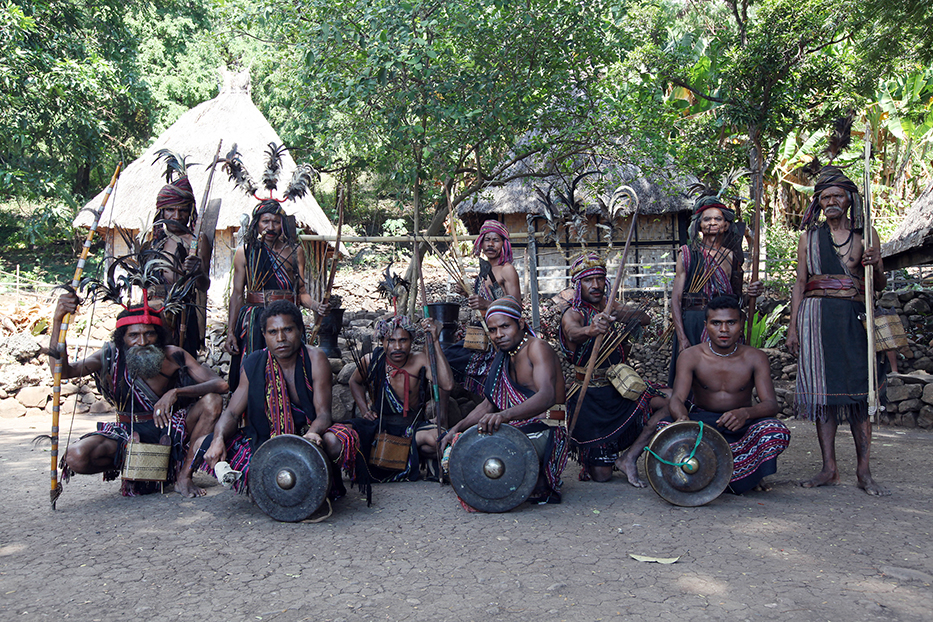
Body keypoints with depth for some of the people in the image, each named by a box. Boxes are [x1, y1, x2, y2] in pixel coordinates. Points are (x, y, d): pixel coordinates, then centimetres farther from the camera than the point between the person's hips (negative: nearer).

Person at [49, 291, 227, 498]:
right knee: (76, 456, -28)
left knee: (212, 400, -26)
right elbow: (62, 371, -21)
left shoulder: (173, 356, -14)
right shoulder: (112, 356, -9)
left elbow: (220, 385, -21)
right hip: (129, 433, 0)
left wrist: (176, 392, -37)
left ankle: (184, 477, -16)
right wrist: (58, 321, -31)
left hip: (169, 431, 0)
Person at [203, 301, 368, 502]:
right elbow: (232, 413, -1)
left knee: (334, 442, -37)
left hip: (308, 434, -3)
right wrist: (219, 438, -24)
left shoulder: (315, 359, -12)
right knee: (209, 446, -15)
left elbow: (323, 414, -16)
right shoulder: (254, 364, -3)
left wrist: (312, 434, -41)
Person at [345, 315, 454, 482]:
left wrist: (435, 343, -27)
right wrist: (365, 410, 5)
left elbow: (447, 385, -28)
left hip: (412, 426, -1)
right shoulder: (371, 361, -4)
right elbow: (355, 382, 20)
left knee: (436, 440, -35)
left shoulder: (421, 361, -9)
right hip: (378, 424, 1)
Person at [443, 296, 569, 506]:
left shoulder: (537, 347, -11)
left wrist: (504, 415, -45)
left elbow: (547, 396, -29)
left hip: (545, 432, -9)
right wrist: (458, 428, 3)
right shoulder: (504, 356, 17)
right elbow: (489, 404, 18)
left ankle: (542, 486, -6)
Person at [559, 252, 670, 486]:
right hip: (589, 396, -5)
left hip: (620, 388, 5)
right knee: (601, 474, -7)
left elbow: (645, 318, -10)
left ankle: (629, 457, -4)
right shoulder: (573, 314, -10)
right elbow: (573, 333, -35)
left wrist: (621, 313, -32)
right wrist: (591, 330, -59)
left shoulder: (608, 307, 7)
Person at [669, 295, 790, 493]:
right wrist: (683, 418, -46)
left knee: (777, 432, -32)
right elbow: (677, 398, -20)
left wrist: (745, 413, -41)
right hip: (702, 422, 0)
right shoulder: (691, 356, -10)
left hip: (741, 425, 0)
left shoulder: (755, 358, -8)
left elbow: (770, 404, -17)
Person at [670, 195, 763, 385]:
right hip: (692, 324, -2)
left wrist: (752, 292, -8)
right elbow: (675, 298, -4)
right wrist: (681, 338, -13)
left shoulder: (732, 256, 10)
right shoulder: (687, 253, 2)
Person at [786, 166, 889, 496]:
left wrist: (874, 265, -10)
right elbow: (800, 283, 9)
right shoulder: (809, 236, 12)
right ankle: (829, 468, 4)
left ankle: (864, 471, 1)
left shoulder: (865, 234, 11)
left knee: (859, 389, -4)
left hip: (854, 316, 0)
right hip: (816, 315, 0)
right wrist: (793, 326, 2)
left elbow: (880, 285, 12)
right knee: (823, 389, -2)